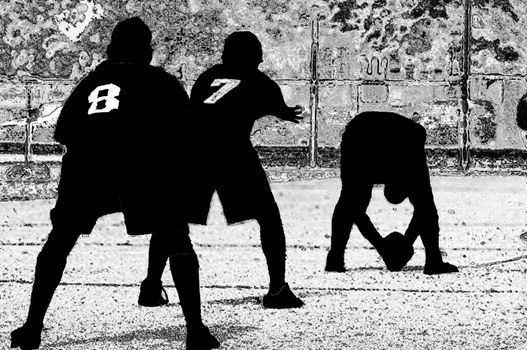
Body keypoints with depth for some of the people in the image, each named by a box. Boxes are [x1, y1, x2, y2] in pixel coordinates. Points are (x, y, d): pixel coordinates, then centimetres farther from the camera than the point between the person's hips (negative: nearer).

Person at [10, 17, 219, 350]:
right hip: (141, 162, -2)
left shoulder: (90, 82, 30)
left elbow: (63, 132, 24)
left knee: (59, 241, 19)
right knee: (176, 242, 10)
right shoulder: (162, 82, 23)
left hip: (84, 161, 2)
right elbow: (183, 135, 14)